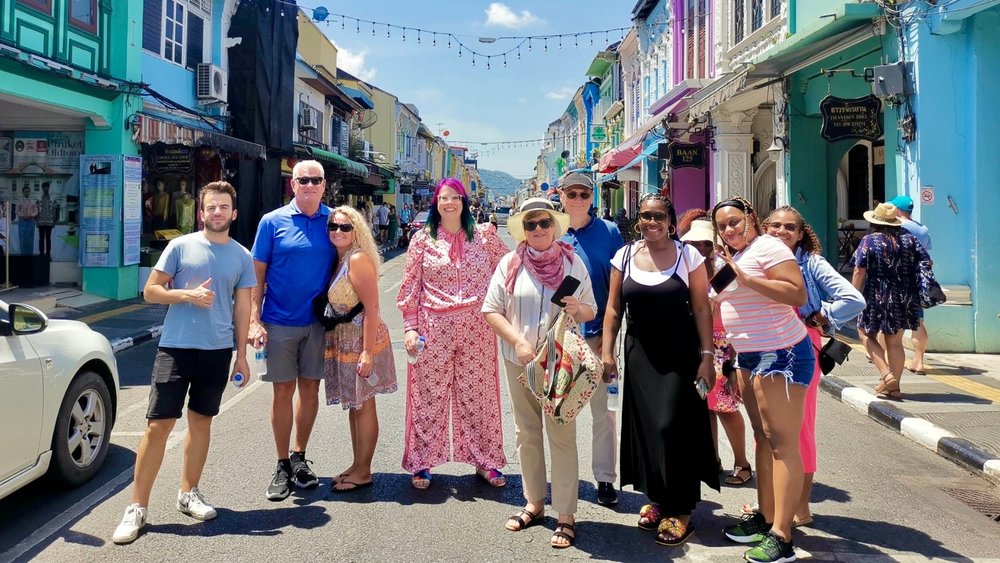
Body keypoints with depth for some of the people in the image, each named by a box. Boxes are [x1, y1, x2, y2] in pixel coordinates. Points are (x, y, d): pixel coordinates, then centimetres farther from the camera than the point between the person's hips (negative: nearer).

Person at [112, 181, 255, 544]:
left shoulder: (242, 257, 6)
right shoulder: (180, 246, -1)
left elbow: (242, 308, 8)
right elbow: (151, 291, 1)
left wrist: (241, 354, 6)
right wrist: (188, 295, -16)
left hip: (218, 350, 3)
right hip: (176, 347, -2)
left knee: (201, 420, 12)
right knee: (158, 424, -4)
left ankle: (188, 493, 27)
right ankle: (137, 507, 4)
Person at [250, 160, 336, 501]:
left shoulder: (333, 220, 3)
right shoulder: (273, 222, -2)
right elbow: (257, 274, -1)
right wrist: (255, 320, -8)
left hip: (318, 321, 2)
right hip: (280, 322, -2)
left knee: (310, 389, 9)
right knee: (283, 391, 4)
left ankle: (299, 458, 25)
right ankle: (282, 466, 16)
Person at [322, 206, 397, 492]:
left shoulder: (358, 259, -16)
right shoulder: (337, 259, 10)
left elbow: (371, 308, -20)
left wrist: (367, 352, -23)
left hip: (361, 343, -9)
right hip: (343, 344, 9)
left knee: (363, 406, 1)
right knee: (353, 405, 16)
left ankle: (363, 471, 11)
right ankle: (357, 465, 27)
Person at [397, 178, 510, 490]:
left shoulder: (483, 235, 5)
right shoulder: (422, 238, 3)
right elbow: (410, 286, 2)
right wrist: (410, 328, -3)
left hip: (476, 329, 1)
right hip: (434, 329, -1)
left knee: (477, 394, 7)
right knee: (429, 396, 5)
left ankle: (484, 460, 21)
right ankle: (422, 464, 17)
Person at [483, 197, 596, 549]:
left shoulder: (573, 263, -1)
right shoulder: (510, 263, 0)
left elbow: (591, 311, 5)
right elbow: (491, 309, -1)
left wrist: (577, 309, -18)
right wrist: (518, 341, -13)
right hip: (519, 360, 2)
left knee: (561, 435, -2)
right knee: (526, 432, 11)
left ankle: (566, 516, 6)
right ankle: (534, 503, 27)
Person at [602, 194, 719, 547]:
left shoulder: (688, 256, -4)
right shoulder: (624, 257, 4)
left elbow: (702, 310, -4)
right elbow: (614, 309, 7)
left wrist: (707, 355, -9)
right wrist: (607, 351, 0)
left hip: (680, 354, -3)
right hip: (640, 354, 3)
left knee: (673, 426, -6)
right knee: (644, 426, 8)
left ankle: (678, 511, 7)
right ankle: (656, 498, 26)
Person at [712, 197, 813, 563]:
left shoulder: (767, 246, -9)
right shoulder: (735, 257, 18)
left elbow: (797, 294, -21)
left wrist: (745, 278, -23)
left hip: (780, 353, -10)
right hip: (749, 356, 10)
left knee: (781, 442, -10)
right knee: (763, 438, 13)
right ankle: (765, 518, 20)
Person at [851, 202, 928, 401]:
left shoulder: (869, 241, -8)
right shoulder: (909, 239, 4)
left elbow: (859, 272, -12)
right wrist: (916, 288, 18)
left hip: (876, 298, -4)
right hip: (903, 300, 4)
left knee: (868, 334, 12)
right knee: (895, 342, 12)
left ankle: (886, 374, -5)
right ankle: (894, 387, 16)